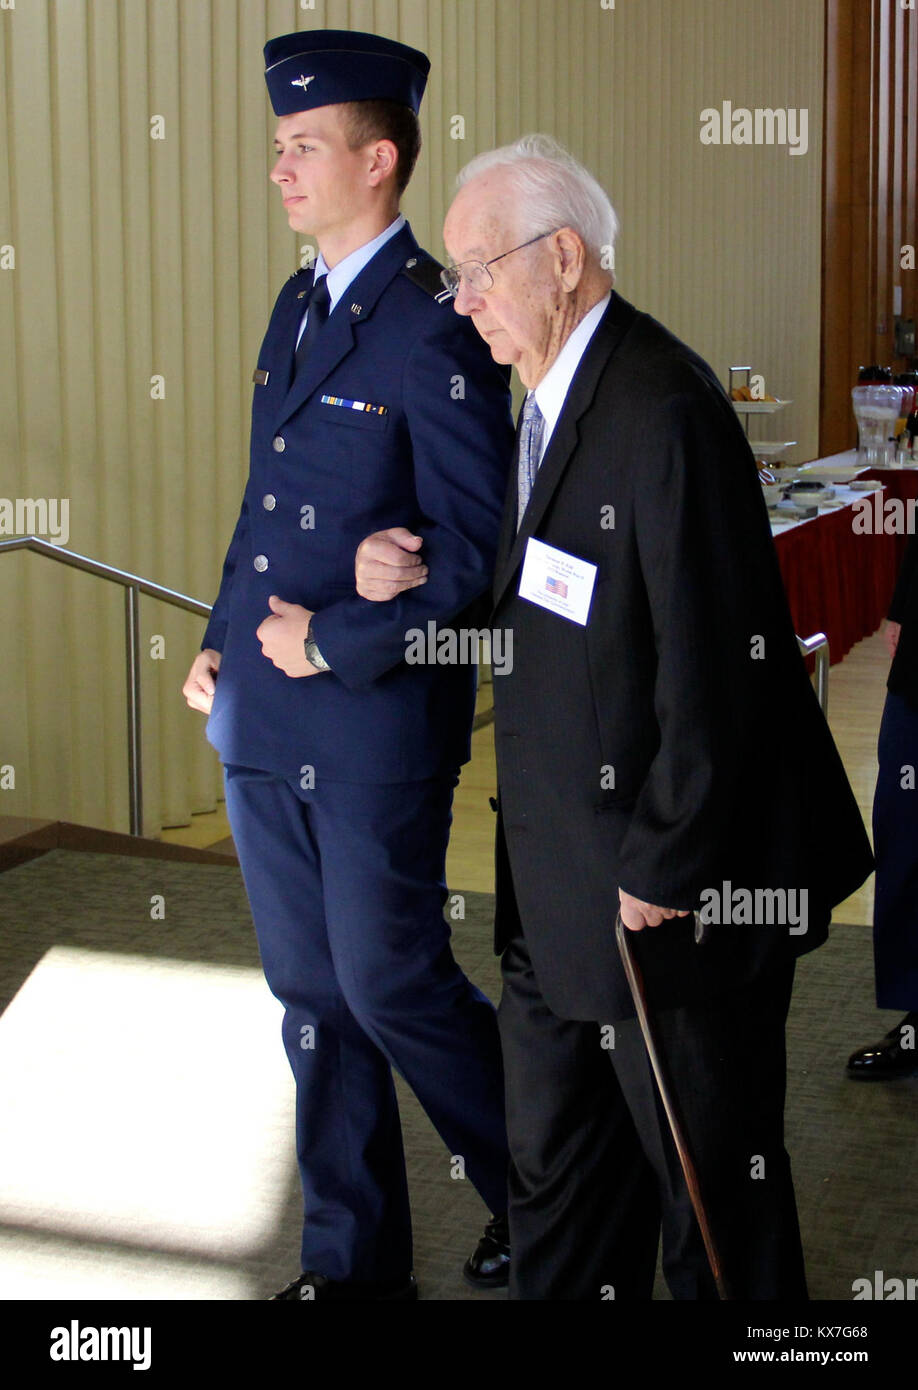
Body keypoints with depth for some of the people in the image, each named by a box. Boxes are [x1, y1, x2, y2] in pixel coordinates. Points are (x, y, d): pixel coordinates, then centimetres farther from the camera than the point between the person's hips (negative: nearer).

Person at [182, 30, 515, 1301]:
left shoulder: (436, 330, -15)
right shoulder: (296, 305, 12)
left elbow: (476, 550, -18)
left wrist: (335, 646, -15)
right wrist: (221, 640, 12)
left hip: (376, 727, -8)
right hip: (262, 719, 8)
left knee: (388, 986, 2)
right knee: (312, 996, 14)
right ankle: (356, 1263, 28)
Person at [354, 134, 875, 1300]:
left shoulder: (664, 412, -21)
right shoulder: (553, 397, 10)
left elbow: (709, 667, -23)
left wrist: (664, 869, -18)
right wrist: (416, 578, 0)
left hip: (674, 891, -9)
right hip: (557, 892, 9)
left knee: (713, 1185, 8)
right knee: (556, 1170, 19)